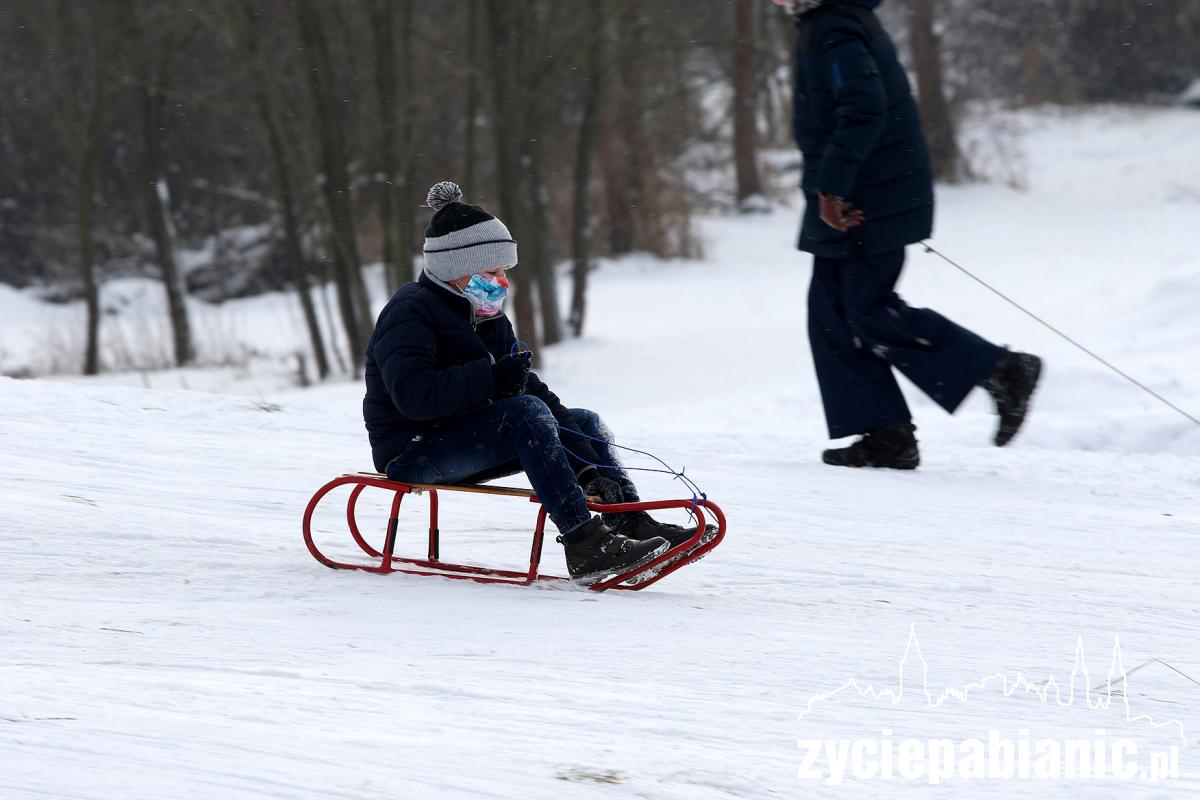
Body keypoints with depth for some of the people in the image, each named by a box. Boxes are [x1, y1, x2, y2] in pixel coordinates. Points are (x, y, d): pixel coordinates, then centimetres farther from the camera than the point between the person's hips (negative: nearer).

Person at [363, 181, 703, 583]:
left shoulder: (490, 320, 16)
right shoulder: (410, 312, -13)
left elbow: (528, 388, 9)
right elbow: (413, 394, -29)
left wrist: (587, 461, -4)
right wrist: (490, 379, -35)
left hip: (466, 440, 10)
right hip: (411, 452, -10)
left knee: (583, 421, 7)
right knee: (525, 412, -30)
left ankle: (631, 523, -9)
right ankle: (583, 546, -38)